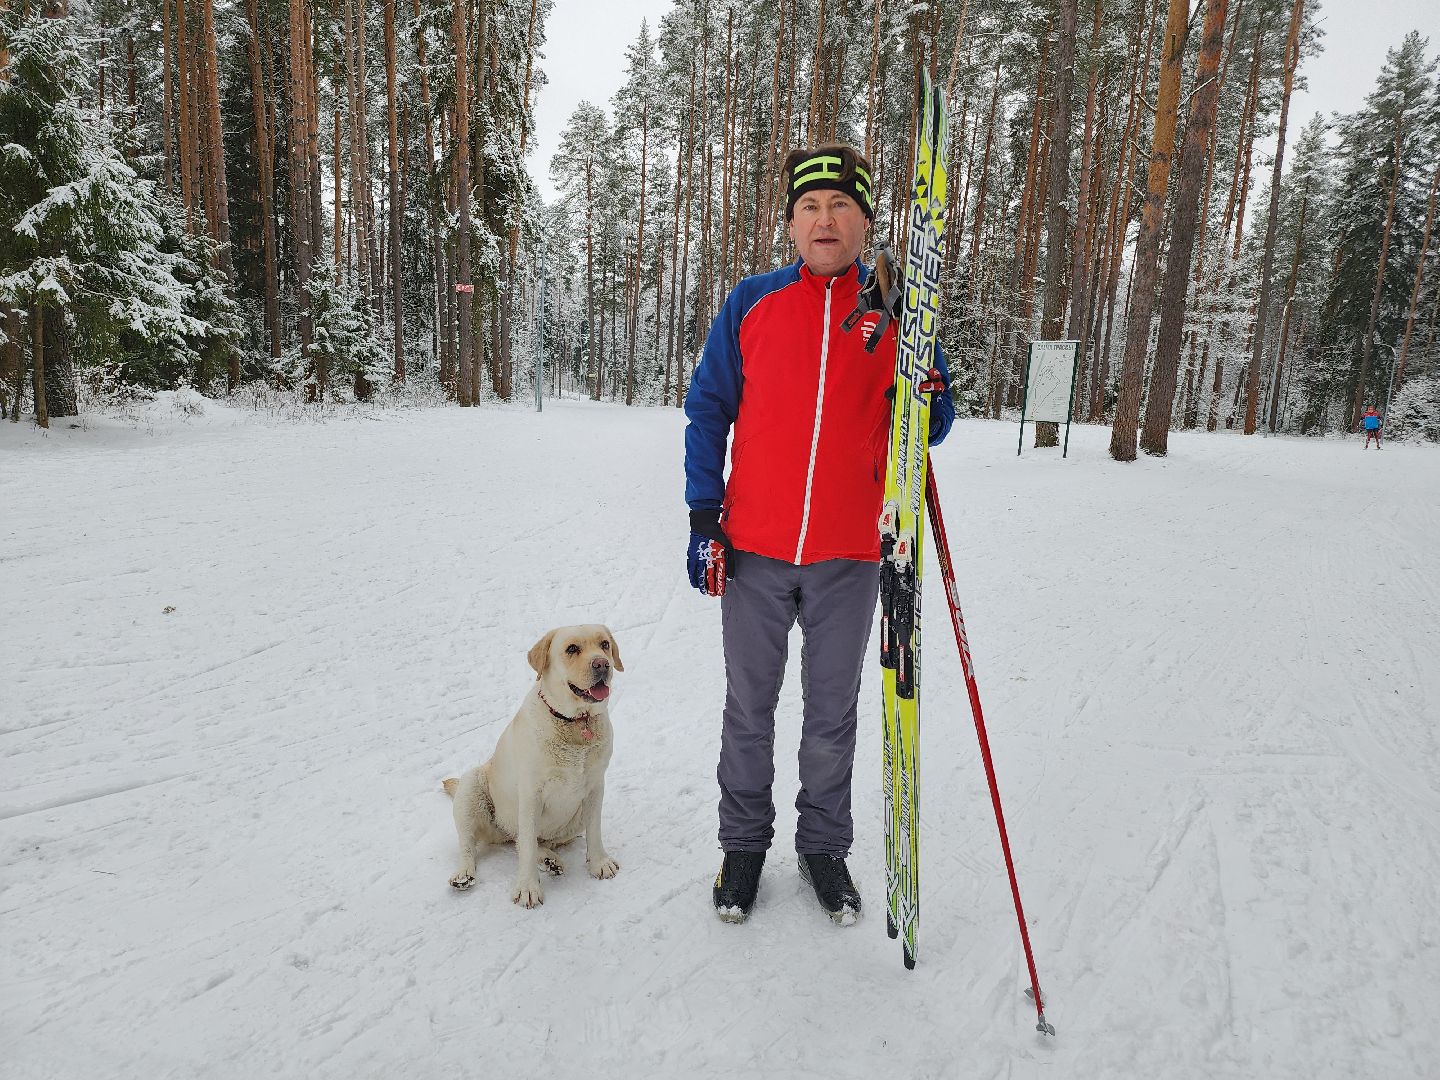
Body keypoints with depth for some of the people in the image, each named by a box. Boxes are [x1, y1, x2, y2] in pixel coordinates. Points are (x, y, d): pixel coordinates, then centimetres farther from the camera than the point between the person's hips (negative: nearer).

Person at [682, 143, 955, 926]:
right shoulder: (751, 303, 2)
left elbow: (925, 428, 6)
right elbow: (709, 410, 4)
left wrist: (929, 402, -18)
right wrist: (703, 516, -4)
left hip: (850, 558, 1)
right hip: (754, 552, 0)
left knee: (832, 713, 14)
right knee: (749, 709, 12)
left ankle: (824, 845, 34)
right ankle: (744, 842, 32)